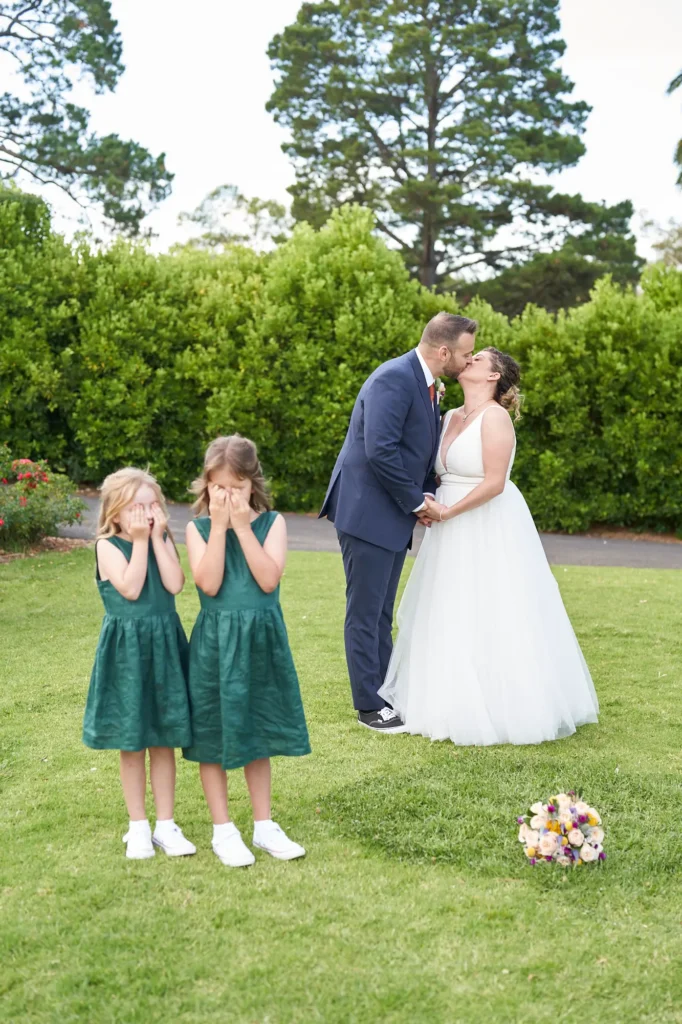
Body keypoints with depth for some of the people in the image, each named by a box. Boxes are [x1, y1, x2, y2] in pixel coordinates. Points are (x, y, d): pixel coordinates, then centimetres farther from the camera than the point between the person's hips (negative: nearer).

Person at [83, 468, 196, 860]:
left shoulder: (164, 540, 3)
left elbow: (175, 584, -13)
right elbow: (131, 589, -21)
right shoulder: (108, 545, -8)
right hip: (127, 649, -3)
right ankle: (138, 826, 20)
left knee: (164, 741, 9)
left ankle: (166, 824, 19)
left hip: (165, 645, 3)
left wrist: (158, 539, -13)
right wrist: (140, 542, -18)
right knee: (132, 743, 7)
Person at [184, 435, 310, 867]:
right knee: (214, 735, 6)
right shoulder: (198, 528, -4)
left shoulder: (272, 522, -2)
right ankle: (223, 830, 20)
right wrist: (218, 526, -18)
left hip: (261, 639, 1)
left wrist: (242, 526, -17)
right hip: (216, 641, -1)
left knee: (257, 733, 14)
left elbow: (269, 579, -16)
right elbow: (209, 583, -18)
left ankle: (264, 826, 26)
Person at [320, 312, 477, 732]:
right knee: (366, 613, 2)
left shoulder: (427, 385, 11)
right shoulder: (394, 379, -19)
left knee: (382, 613, 16)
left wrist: (427, 497, 2)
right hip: (368, 512, -9)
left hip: (394, 515, 9)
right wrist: (416, 500, -16)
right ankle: (370, 706, 11)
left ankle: (385, 693, 25)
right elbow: (380, 450, -26)